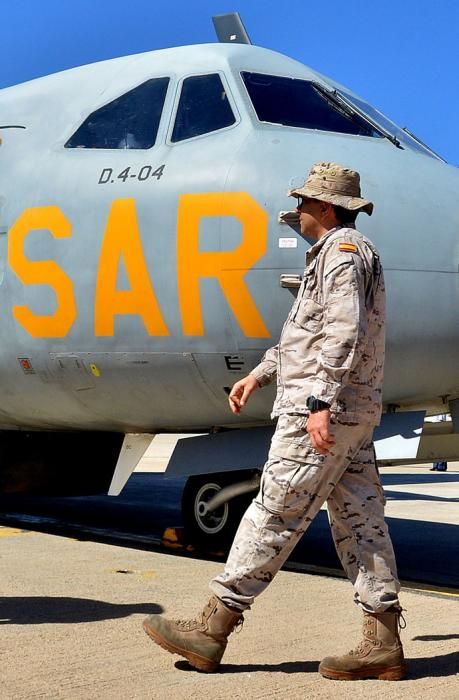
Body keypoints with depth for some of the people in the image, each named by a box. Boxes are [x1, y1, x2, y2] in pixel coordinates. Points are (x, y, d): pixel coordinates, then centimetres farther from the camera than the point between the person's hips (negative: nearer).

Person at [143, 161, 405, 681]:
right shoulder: (337, 253, 24)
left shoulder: (342, 251, -10)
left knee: (274, 513, -7)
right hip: (353, 414, 11)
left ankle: (213, 629, -1)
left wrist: (321, 402, -26)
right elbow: (310, 332, 30)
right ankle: (383, 644, 8)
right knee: (359, 520, 7)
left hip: (325, 413, -11)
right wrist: (260, 374, 27)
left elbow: (343, 333, -22)